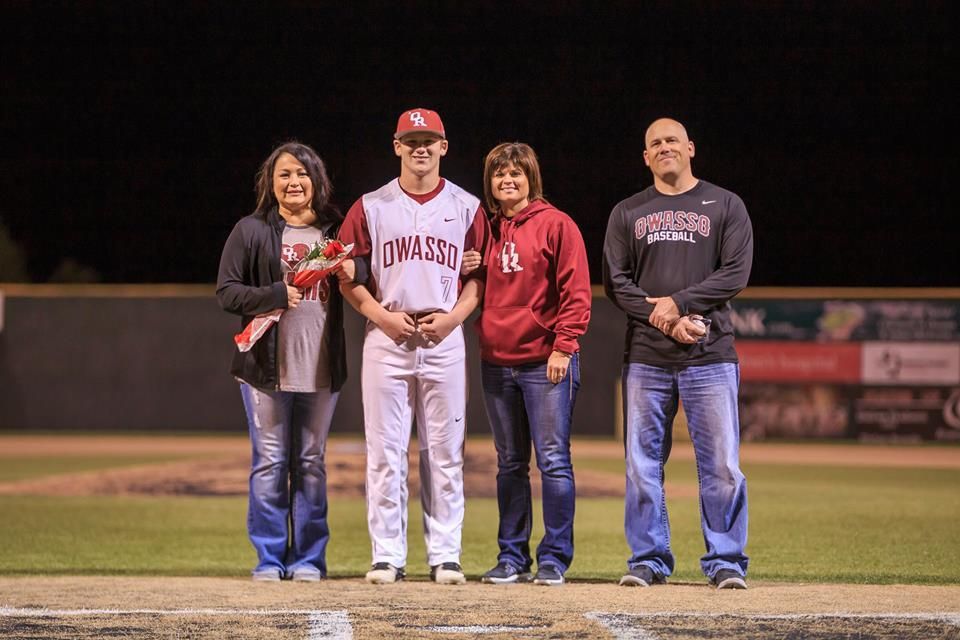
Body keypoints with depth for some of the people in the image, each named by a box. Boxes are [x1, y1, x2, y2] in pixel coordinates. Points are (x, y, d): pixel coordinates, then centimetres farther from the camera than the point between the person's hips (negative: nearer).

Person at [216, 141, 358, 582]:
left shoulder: (336, 231, 11)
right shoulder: (251, 231, 3)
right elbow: (227, 292, -3)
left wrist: (352, 276, -6)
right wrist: (276, 295, -17)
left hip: (320, 368, 2)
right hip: (266, 367, -2)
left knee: (311, 463, 7)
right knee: (269, 462, -1)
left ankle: (308, 558, 12)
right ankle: (269, 558, 5)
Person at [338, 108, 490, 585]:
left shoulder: (466, 208, 9)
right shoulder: (371, 207, 7)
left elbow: (480, 275, 9)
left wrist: (453, 316, -7)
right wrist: (382, 315, -9)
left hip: (445, 339, 1)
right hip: (386, 340, 0)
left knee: (444, 452, 1)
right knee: (385, 451, -2)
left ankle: (445, 556, 6)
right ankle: (387, 557, 2)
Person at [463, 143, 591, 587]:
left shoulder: (556, 225, -2)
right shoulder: (487, 230, 14)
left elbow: (576, 292, -6)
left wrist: (563, 347, -13)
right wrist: (465, 272, 2)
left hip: (545, 362, -6)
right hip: (496, 363, 6)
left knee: (553, 461, -6)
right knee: (510, 464, 10)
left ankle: (554, 558, -2)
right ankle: (512, 558, 14)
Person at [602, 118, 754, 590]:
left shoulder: (725, 206, 8)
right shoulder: (627, 213, 14)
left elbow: (736, 273, -2)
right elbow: (616, 283, 5)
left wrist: (678, 303, -12)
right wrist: (664, 319, -10)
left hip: (710, 356, -2)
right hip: (646, 357, 2)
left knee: (722, 465, -4)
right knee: (642, 465, 2)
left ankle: (725, 561, 3)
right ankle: (649, 559, 10)